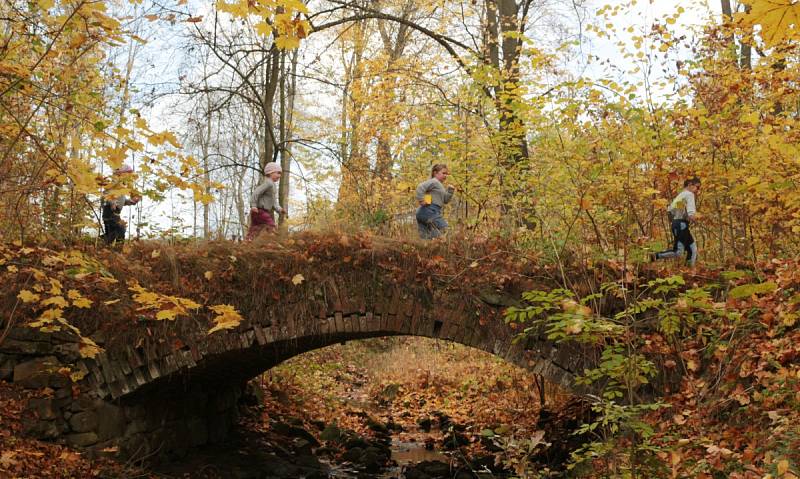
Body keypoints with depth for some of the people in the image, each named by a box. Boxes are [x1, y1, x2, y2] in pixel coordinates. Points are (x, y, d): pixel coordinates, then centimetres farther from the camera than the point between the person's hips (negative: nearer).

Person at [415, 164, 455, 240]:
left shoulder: (440, 185, 25)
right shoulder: (434, 182, -5)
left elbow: (445, 201, 24)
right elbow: (420, 187, -19)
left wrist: (450, 191, 13)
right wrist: (421, 200, -21)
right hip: (430, 211, -11)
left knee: (425, 238, 9)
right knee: (445, 230, -16)